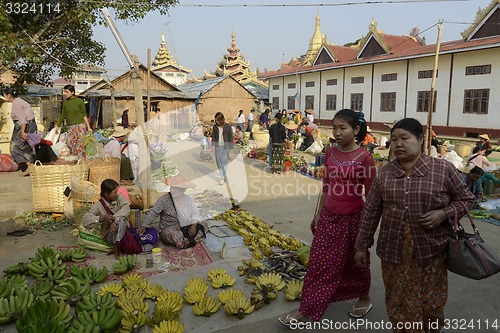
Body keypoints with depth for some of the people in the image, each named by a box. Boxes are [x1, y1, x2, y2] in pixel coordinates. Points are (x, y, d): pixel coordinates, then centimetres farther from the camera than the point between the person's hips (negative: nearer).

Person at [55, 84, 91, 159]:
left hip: (80, 125, -5)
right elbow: (63, 115, 17)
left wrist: (88, 127, -4)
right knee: (70, 143, 0)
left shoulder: (80, 101, -5)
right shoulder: (65, 102, 8)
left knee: (80, 144, -5)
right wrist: (57, 125, 19)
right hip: (71, 127, 5)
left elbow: (84, 115, -2)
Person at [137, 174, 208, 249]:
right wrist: (144, 225, -24)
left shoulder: (188, 199, 3)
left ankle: (187, 241, -26)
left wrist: (194, 224, -16)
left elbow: (195, 213, 2)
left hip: (185, 228, 5)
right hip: (169, 230, -5)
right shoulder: (164, 200, -10)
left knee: (203, 224, -13)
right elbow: (153, 213, -12)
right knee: (172, 234, -39)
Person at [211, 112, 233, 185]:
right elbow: (213, 137, 9)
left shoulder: (228, 126, -5)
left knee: (224, 162, -3)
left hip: (225, 147, -4)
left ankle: (223, 178, 4)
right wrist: (212, 145, -1)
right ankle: (223, 177, 13)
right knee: (219, 162, 4)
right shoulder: (215, 127, 5)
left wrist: (231, 148, -3)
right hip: (217, 147, 4)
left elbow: (230, 138, -2)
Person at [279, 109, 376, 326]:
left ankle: (364, 298, 45)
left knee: (356, 263, 17)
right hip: (329, 217, 5)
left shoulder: (365, 158, -14)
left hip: (353, 219, -4)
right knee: (319, 264, 10)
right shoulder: (330, 154, 1)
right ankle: (306, 311, 21)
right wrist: (317, 215, 12)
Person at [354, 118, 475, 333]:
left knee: (431, 304, 13)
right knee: (398, 305, 12)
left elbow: (465, 199, 5)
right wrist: (362, 246, 5)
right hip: (393, 250, 2)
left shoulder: (444, 169, -6)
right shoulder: (384, 173, 0)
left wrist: (444, 213, -15)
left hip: (431, 250, -1)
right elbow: (371, 212, 3)